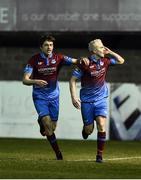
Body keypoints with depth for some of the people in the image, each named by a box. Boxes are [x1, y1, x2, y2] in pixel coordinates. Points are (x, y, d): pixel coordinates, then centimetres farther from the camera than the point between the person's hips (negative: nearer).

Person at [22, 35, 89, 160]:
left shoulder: (58, 58, -6)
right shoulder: (34, 60, -11)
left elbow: (74, 61, -13)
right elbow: (25, 80, -16)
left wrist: (82, 60, -37)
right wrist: (35, 81, -36)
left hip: (53, 96, 3)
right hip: (39, 97, -3)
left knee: (53, 127, 7)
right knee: (48, 123, -19)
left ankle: (41, 121, 44)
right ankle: (58, 154, -10)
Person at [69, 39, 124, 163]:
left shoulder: (105, 61, -1)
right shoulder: (85, 64, -15)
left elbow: (121, 61, 14)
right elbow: (73, 80, -10)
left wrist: (109, 52, -2)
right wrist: (74, 97, -18)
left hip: (101, 99, 3)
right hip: (87, 100, -3)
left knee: (101, 125, -15)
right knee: (89, 130, 3)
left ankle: (100, 155, -7)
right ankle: (85, 128, 42)